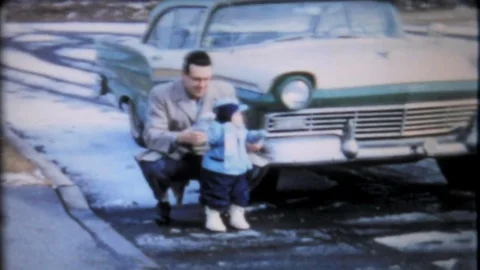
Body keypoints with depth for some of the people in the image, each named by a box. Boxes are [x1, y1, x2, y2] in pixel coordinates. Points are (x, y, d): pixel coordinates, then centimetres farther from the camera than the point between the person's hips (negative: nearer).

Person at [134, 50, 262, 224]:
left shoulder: (226, 91, -7)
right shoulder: (161, 94, -15)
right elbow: (151, 135, -22)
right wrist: (181, 137, -41)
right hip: (175, 158, -3)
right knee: (150, 164, -35)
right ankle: (163, 202, 0)